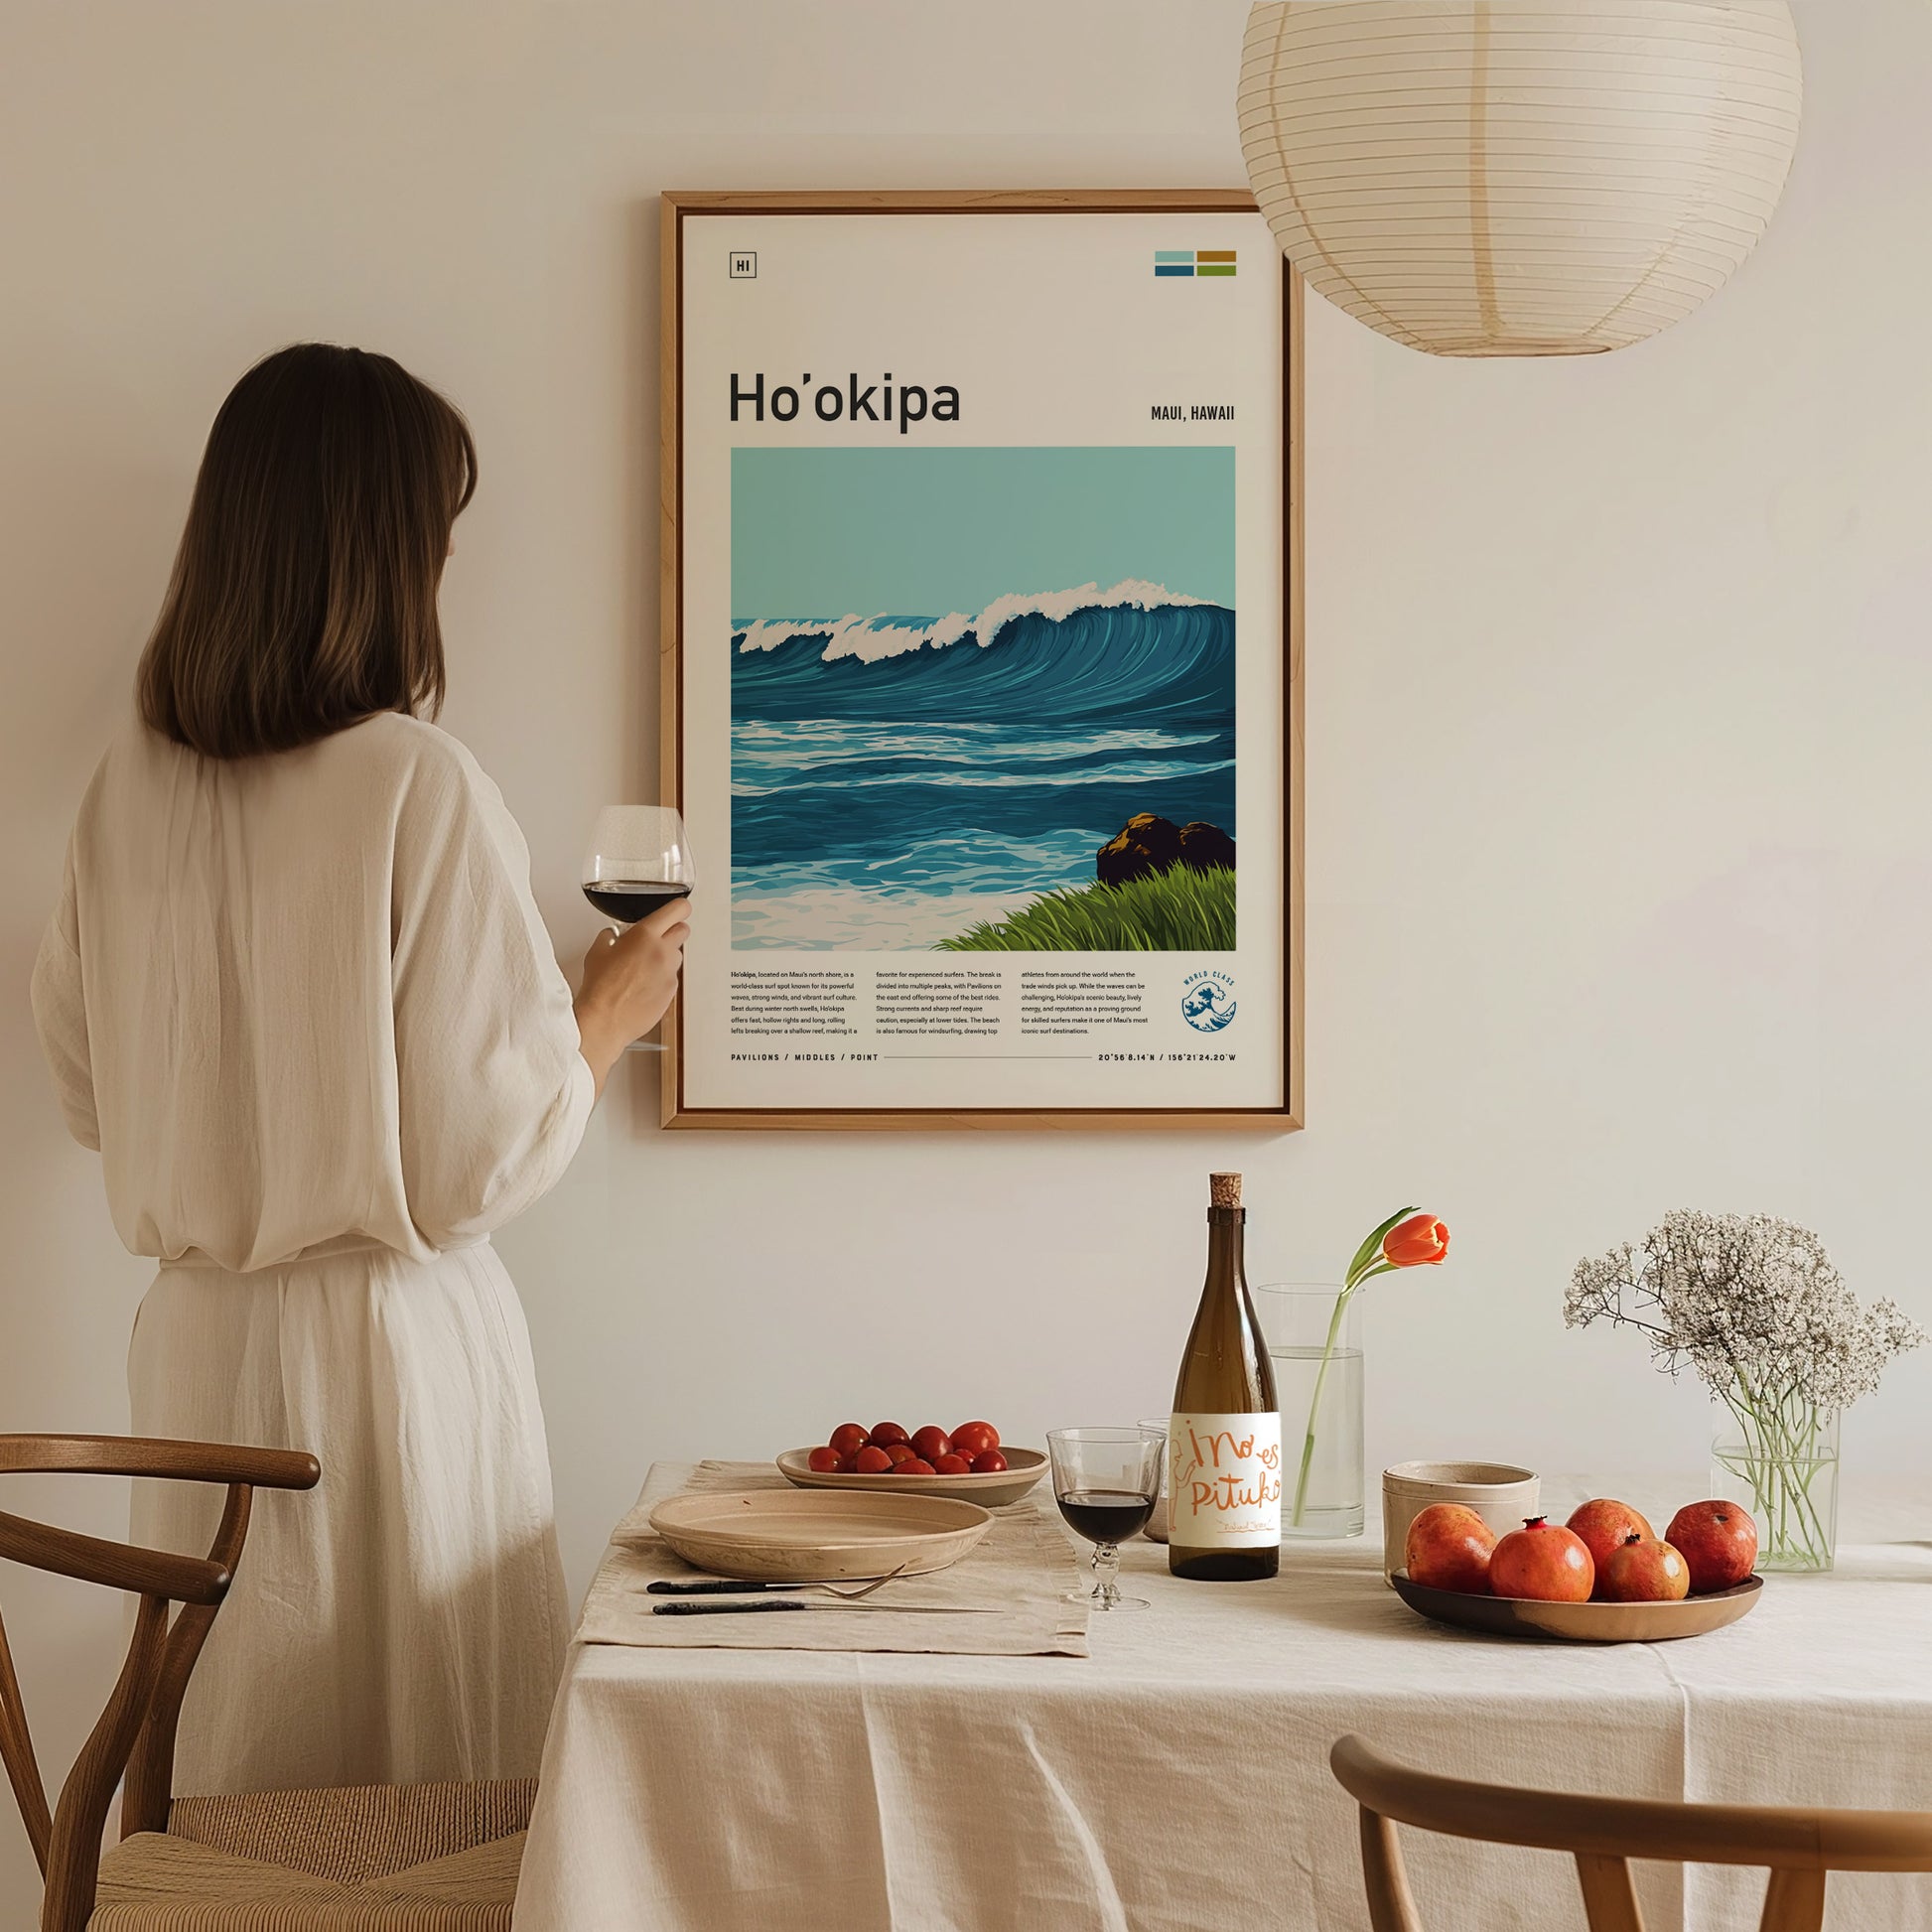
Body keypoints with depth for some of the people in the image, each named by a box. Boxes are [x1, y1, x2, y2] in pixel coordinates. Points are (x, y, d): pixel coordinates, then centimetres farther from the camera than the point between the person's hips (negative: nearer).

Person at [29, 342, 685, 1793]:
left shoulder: (132, 785, 0)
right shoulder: (421, 787, -16)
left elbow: (90, 1093, 11)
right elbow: (486, 1155, -14)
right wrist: (612, 1011, 2)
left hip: (196, 1343, 6)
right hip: (390, 1343, -6)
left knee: (232, 1776, 16)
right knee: (432, 1807, 7)